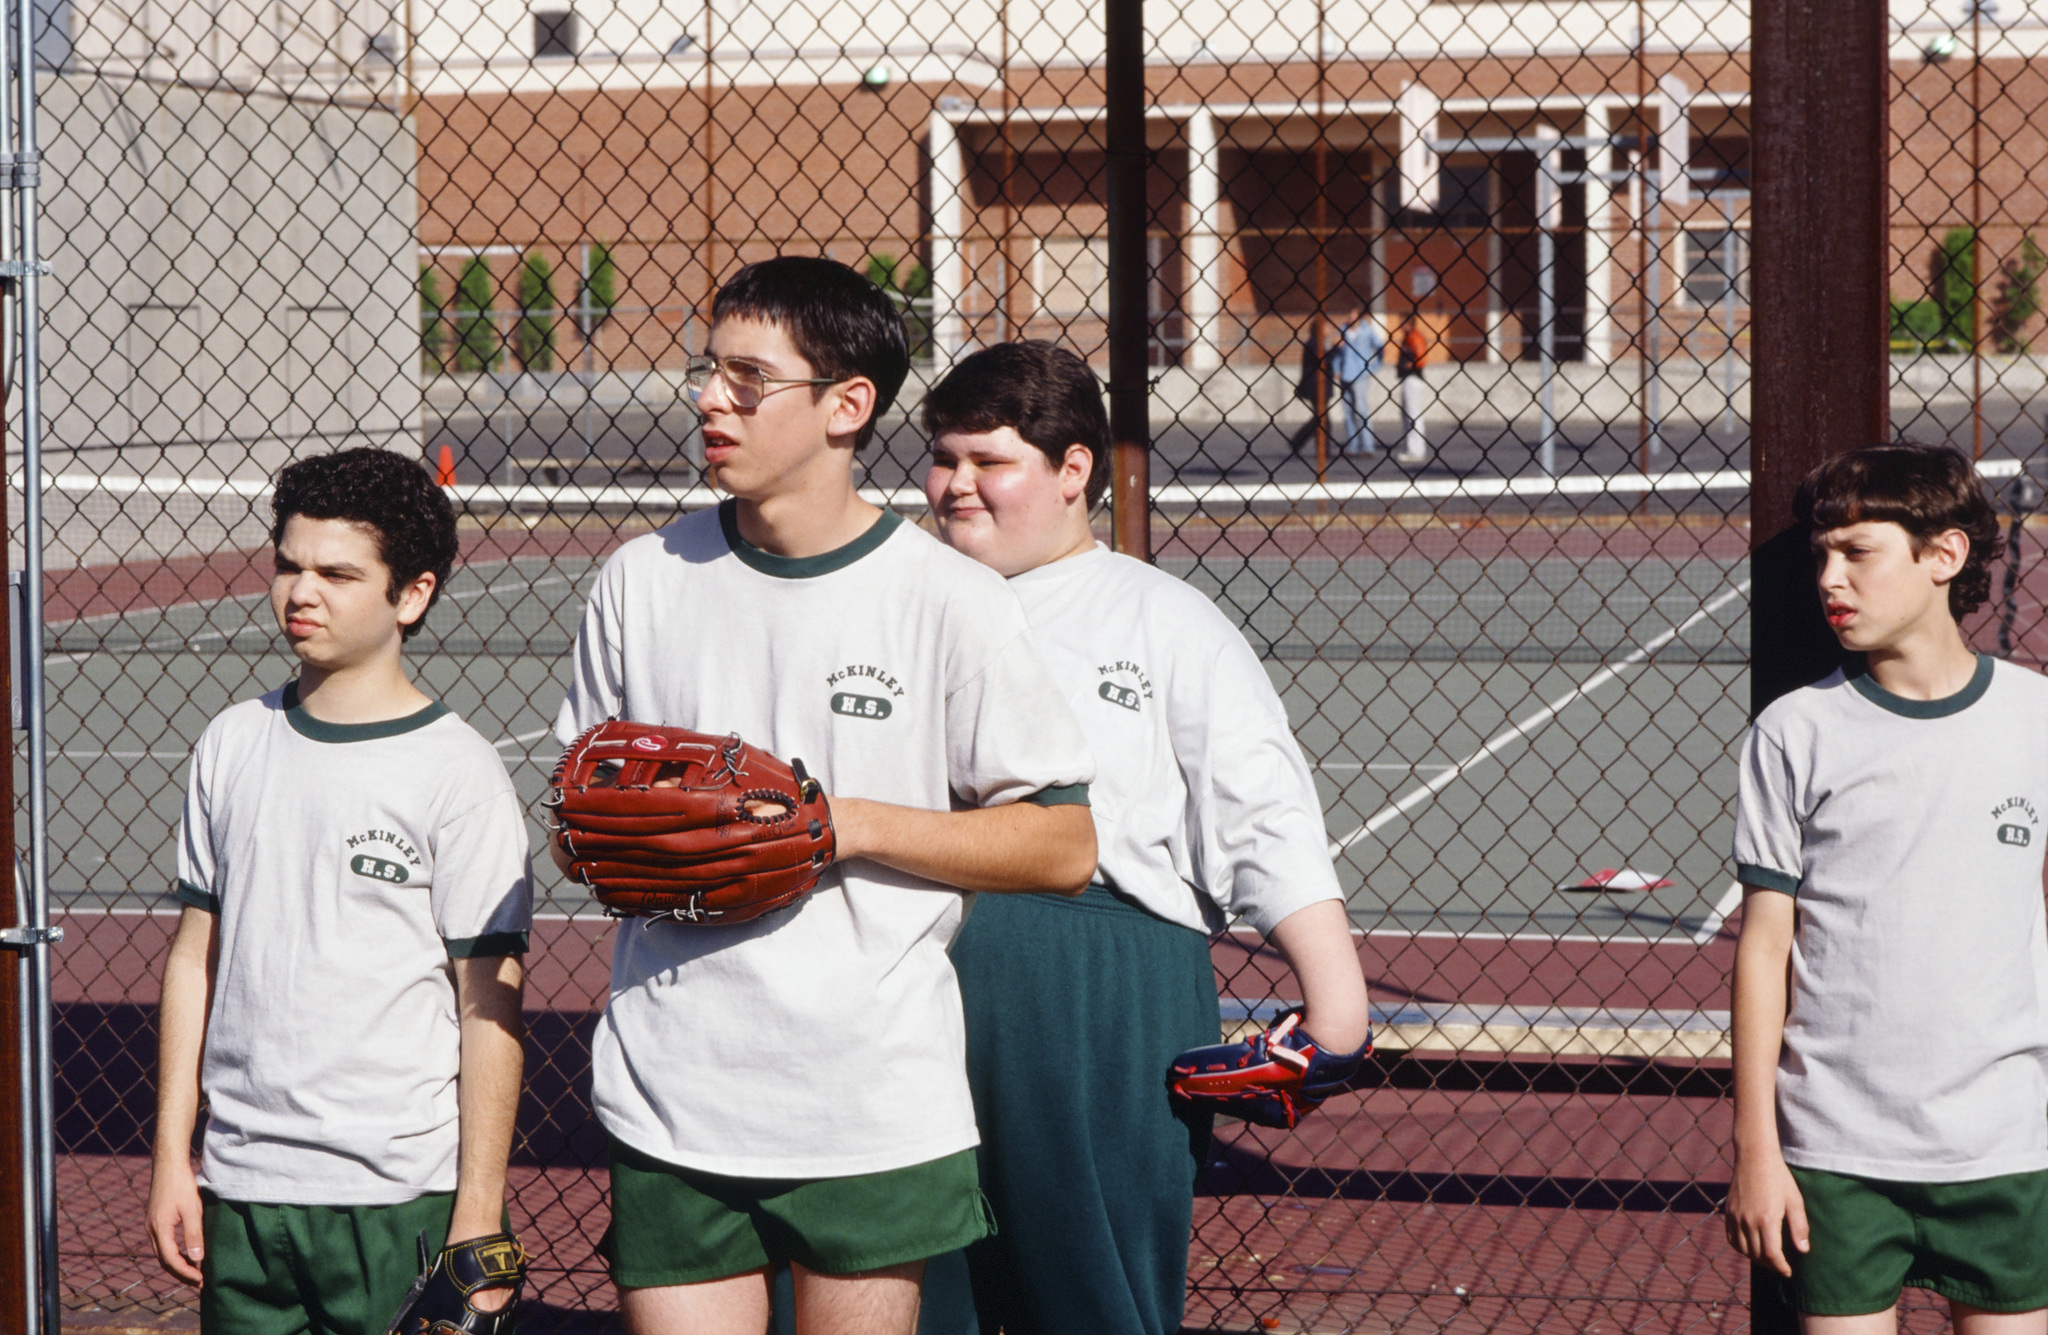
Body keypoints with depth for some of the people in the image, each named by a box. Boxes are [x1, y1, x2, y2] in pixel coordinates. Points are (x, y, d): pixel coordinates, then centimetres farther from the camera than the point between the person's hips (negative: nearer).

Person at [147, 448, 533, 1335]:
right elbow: (196, 954, 13)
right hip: (240, 1188, 4)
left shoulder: (459, 773, -6)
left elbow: (490, 1003, -7)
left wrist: (479, 1213, -9)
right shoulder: (233, 745, 8)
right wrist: (172, 1154, 9)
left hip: (401, 1195, -4)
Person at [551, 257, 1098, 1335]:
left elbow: (1063, 846, -3)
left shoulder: (948, 600, -6)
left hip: (878, 1113, -2)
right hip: (670, 1106, 2)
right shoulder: (642, 579, 5)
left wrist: (856, 825, -13)